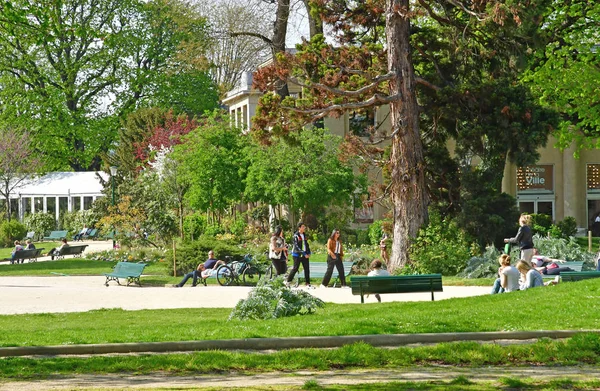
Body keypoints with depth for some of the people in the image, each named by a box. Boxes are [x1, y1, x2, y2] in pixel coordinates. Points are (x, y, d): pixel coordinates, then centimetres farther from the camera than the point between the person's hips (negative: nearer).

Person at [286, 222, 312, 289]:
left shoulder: (304, 234, 11)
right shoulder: (296, 235, -12)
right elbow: (297, 246, -17)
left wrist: (308, 252, 6)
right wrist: (304, 254, -20)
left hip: (305, 254, 6)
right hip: (297, 254, -6)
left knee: (307, 268, 3)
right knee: (295, 268, -2)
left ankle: (308, 284, 7)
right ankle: (288, 281, 13)